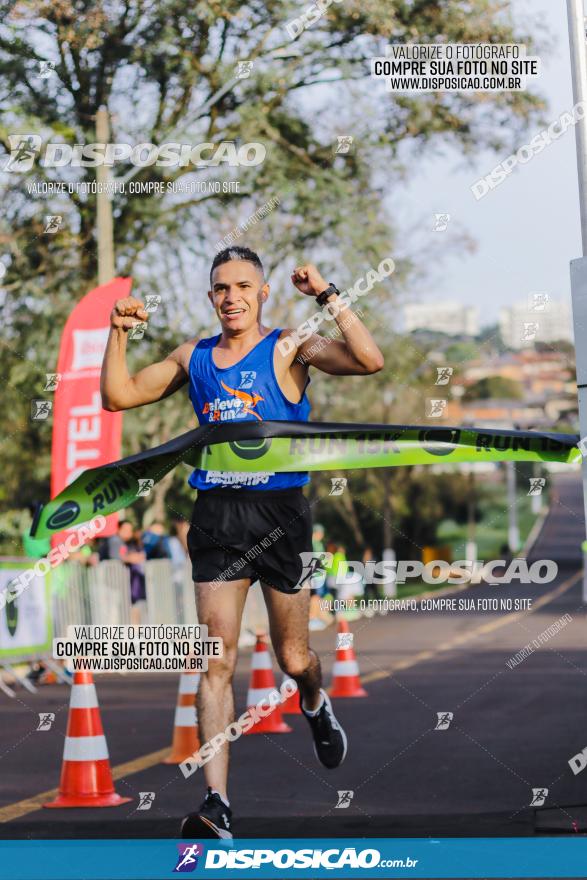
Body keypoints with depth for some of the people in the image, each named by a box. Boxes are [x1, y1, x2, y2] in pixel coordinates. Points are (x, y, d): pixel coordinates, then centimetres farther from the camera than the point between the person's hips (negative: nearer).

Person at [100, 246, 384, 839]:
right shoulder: (193, 357, 13)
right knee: (217, 658, -8)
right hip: (216, 515, 2)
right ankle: (217, 803, -11)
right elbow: (118, 397, 14)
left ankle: (316, 706, 46)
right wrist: (118, 334, 2)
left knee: (293, 659, 8)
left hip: (280, 511, -2)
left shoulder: (288, 349, 0)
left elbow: (369, 361, -15)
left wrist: (327, 296, -19)